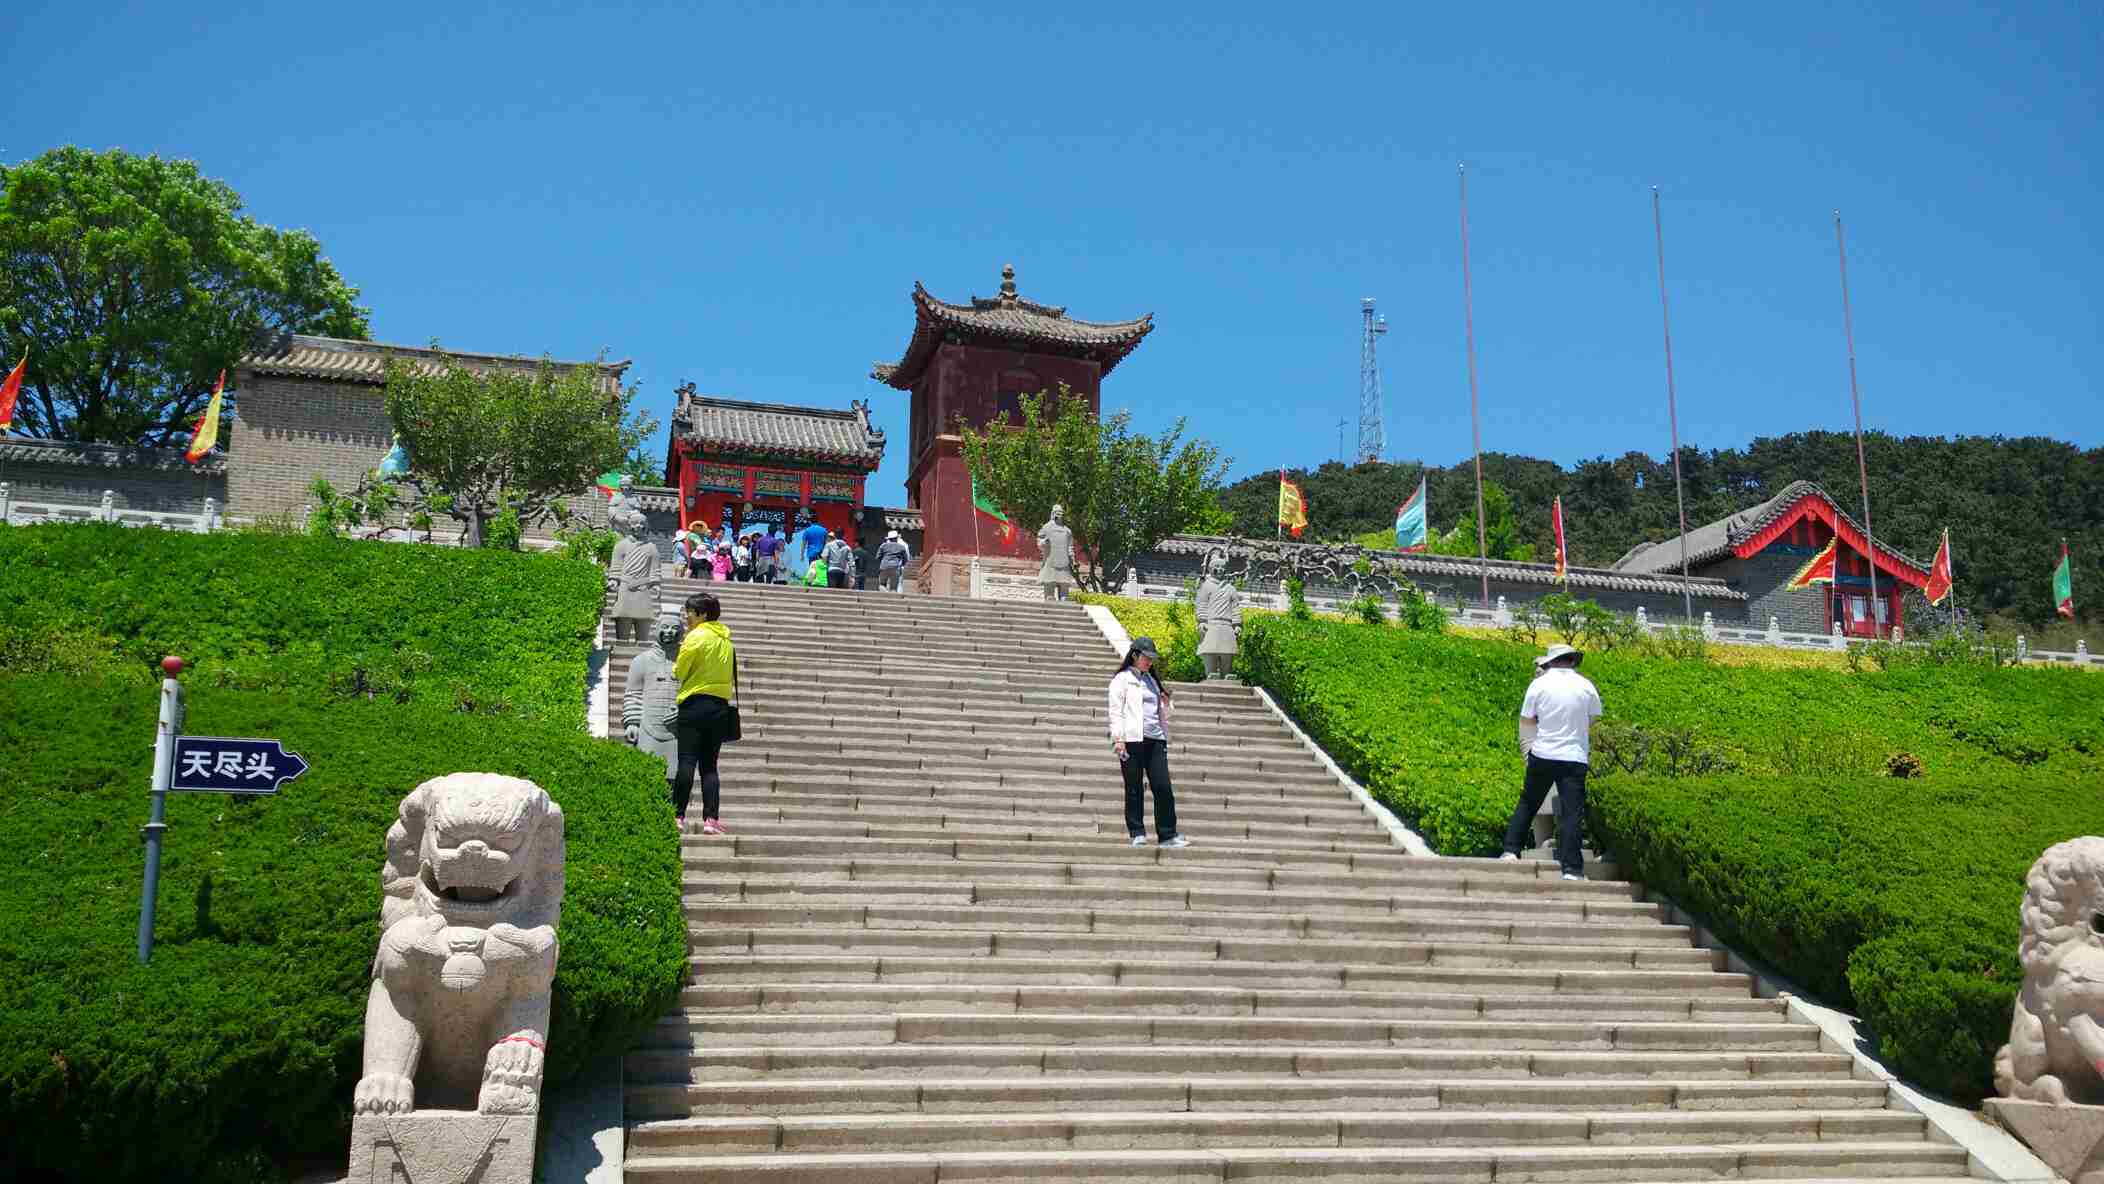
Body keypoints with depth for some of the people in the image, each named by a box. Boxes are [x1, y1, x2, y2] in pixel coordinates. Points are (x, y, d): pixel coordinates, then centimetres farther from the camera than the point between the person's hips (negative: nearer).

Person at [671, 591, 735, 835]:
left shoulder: (696, 636, -8)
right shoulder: (725, 640, 12)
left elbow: (679, 672, -6)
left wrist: (678, 657, 13)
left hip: (695, 705, -6)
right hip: (720, 707, 6)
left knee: (687, 761, -5)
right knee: (709, 765, 7)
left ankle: (678, 816, -7)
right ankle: (711, 819, 0)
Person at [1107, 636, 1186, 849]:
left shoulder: (1151, 681, 22)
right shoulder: (1122, 679, 4)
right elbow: (1116, 710, -3)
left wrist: (1166, 703, 8)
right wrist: (1118, 739, -12)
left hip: (1155, 739, 5)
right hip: (1131, 739, -5)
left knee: (1163, 787, -3)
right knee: (1134, 789, 0)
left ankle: (1168, 835, 1)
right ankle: (1137, 834, 8)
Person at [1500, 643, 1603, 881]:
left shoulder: (1539, 684, -4)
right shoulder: (1586, 686, 0)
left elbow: (1526, 721, 1)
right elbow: (1593, 720, 13)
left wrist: (1527, 749, 14)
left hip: (1542, 755, 0)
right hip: (1575, 757, 0)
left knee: (1527, 804, 15)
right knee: (1572, 812, 0)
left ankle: (1511, 850, 14)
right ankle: (1572, 868, -4)